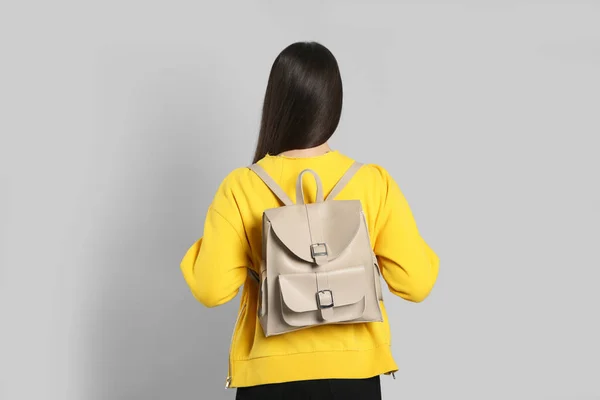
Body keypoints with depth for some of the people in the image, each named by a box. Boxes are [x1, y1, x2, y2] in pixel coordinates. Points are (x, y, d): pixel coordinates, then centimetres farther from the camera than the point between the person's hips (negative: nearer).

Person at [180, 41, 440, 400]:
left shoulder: (241, 188, -11)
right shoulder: (374, 183, -10)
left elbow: (211, 289, -10)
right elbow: (416, 283, -8)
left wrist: (213, 240, 6)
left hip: (269, 371, 0)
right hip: (353, 367, 0)